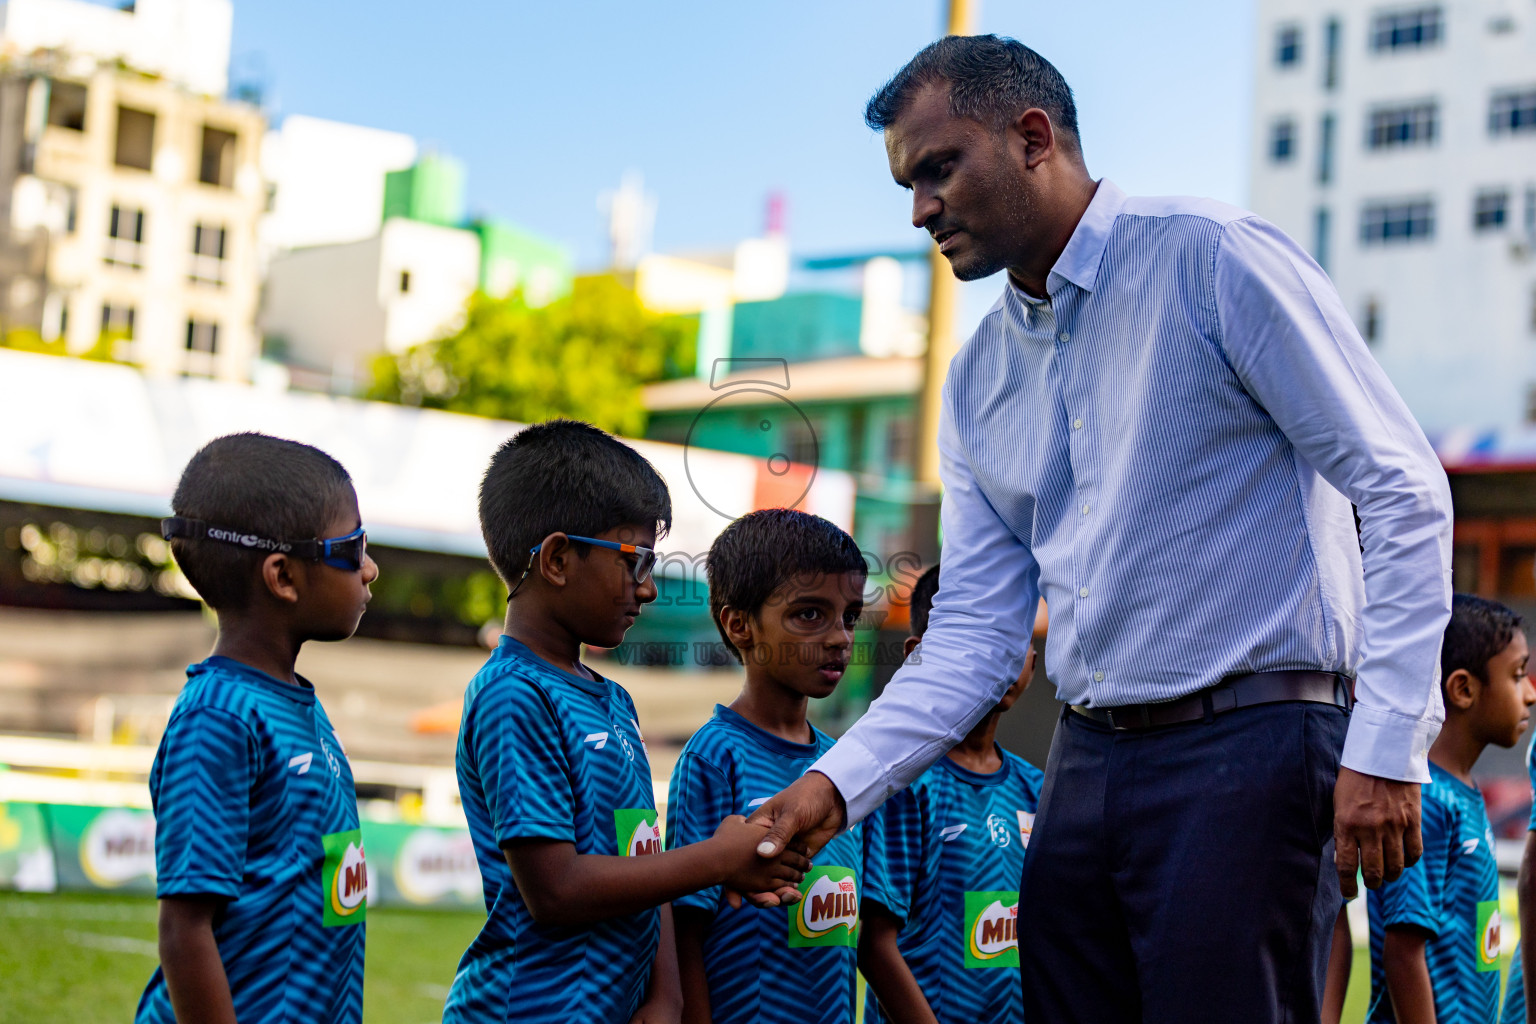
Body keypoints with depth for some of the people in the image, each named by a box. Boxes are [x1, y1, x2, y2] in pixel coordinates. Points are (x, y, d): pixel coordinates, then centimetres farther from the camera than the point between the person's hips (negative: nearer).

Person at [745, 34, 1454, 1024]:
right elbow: (973, 640, 11)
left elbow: (1404, 493, -10)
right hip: (1087, 760, 7)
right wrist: (835, 786, -2)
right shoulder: (977, 380, 14)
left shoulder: (1214, 259, -7)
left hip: (1250, 747, -7)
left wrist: (1386, 747, -15)